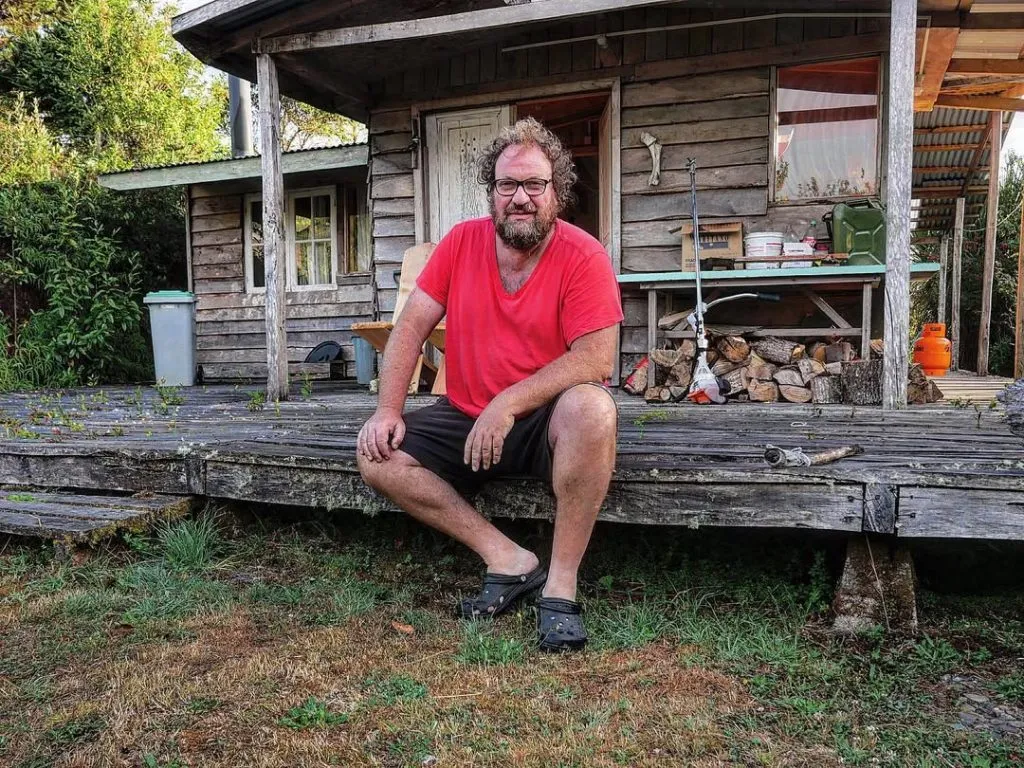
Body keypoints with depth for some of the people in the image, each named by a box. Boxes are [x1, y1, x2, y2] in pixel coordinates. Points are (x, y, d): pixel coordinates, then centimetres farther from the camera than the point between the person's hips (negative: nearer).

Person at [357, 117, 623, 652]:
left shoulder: (584, 256, -12)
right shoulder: (461, 243, 0)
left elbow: (596, 358, -20)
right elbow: (411, 328, 2)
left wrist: (508, 404, -25)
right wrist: (389, 409, -10)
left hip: (549, 422, -4)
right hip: (466, 420, 5)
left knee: (592, 408, -37)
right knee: (377, 457, -12)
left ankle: (561, 583, -23)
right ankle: (508, 559, -11)